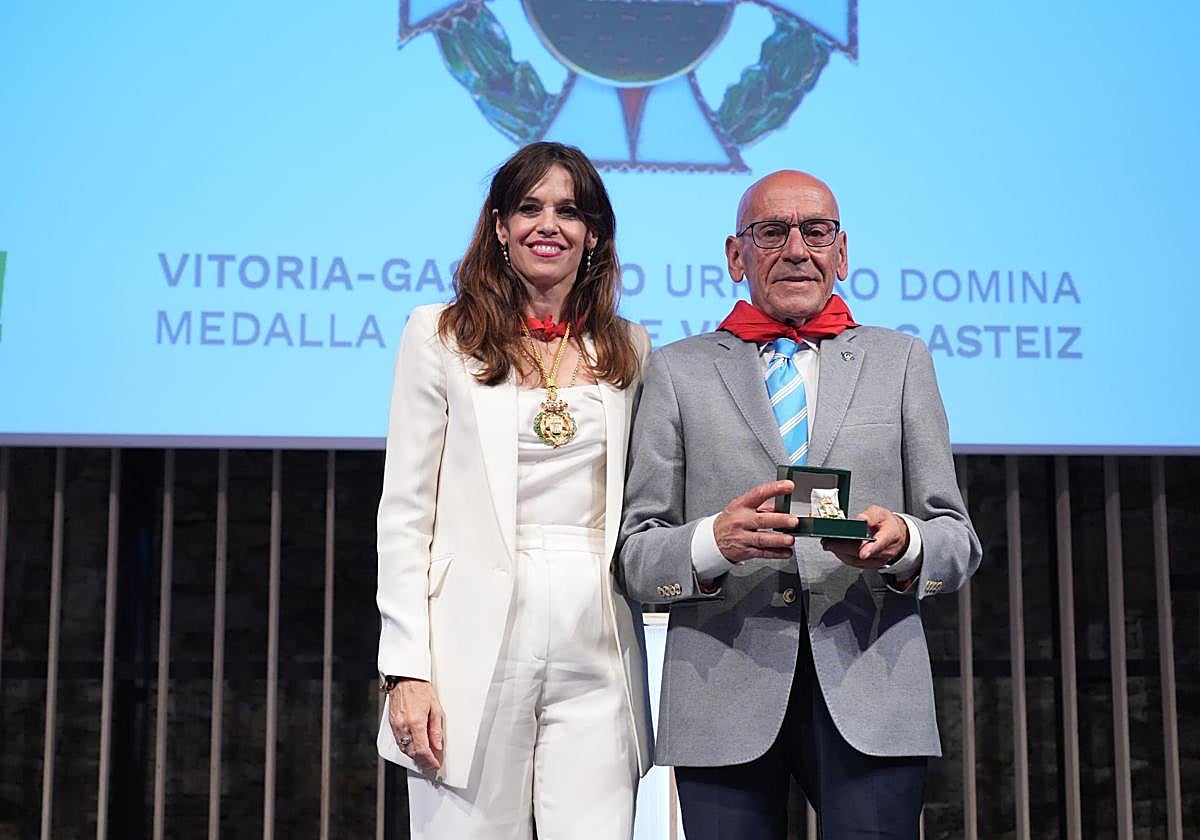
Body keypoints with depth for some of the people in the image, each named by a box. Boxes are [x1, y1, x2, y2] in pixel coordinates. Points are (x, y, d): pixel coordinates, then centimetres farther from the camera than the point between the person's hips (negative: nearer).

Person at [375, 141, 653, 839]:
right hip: (478, 644, -2)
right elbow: (404, 512, 0)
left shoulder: (629, 350, 12)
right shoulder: (441, 336, 4)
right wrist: (407, 669, -7)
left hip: (597, 647, 2)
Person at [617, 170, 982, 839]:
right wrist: (714, 541, -16)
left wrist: (903, 541, -12)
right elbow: (634, 556, 5)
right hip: (724, 701, 0)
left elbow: (959, 540, 11)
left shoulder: (902, 361, 15)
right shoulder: (678, 371, 11)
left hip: (871, 694, 1)